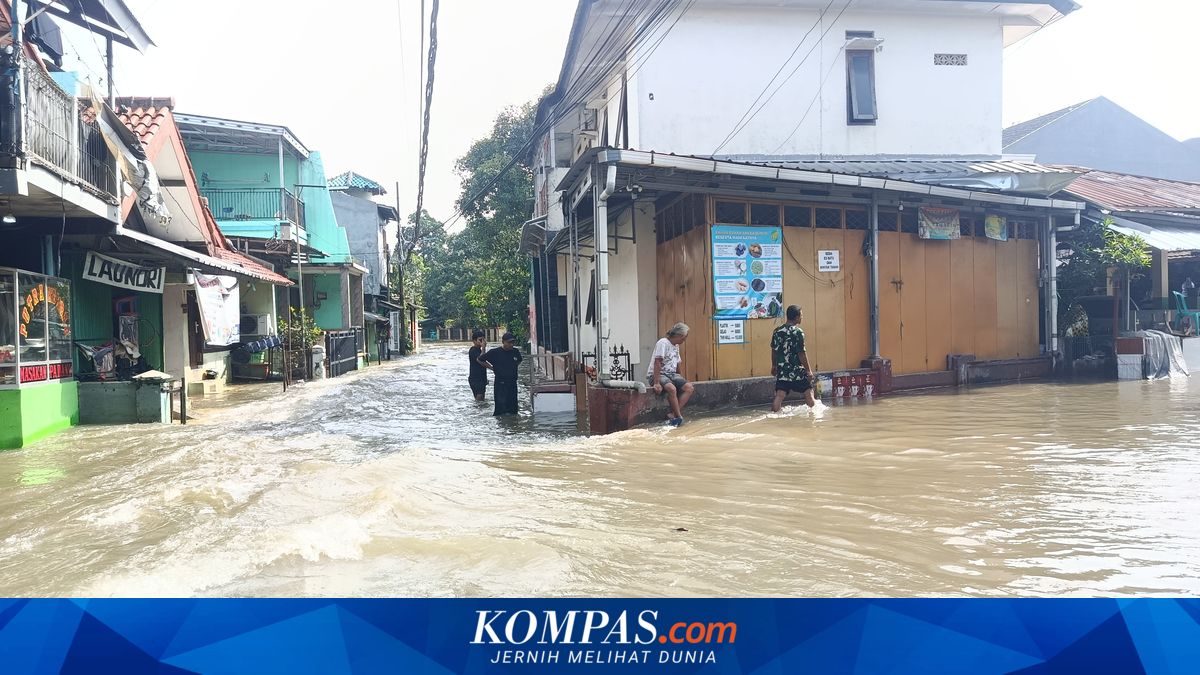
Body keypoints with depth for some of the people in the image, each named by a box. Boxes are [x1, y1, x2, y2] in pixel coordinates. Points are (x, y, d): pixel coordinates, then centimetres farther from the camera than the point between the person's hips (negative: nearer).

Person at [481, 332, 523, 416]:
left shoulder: (516, 352, 5)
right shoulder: (495, 352, -8)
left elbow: (519, 361, 29)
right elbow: (480, 360, 3)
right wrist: (492, 368, 2)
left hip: (513, 384, 5)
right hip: (500, 384, -5)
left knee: (513, 409, 7)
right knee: (501, 409, -9)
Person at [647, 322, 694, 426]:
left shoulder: (676, 346, 16)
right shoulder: (663, 343, -12)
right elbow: (657, 363, -20)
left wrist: (681, 380, 19)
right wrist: (656, 383, -28)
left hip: (671, 374, 9)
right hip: (657, 374, -9)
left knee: (689, 387, -15)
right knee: (672, 388, -37)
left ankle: (673, 415, -21)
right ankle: (679, 416, -22)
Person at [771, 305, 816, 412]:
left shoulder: (777, 331, 6)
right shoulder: (798, 332, -12)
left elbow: (774, 350, 14)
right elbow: (801, 353, -14)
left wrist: (774, 366, 27)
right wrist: (808, 370, -8)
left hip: (782, 371, 5)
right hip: (797, 370, -5)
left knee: (779, 396, -1)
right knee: (808, 393, 10)